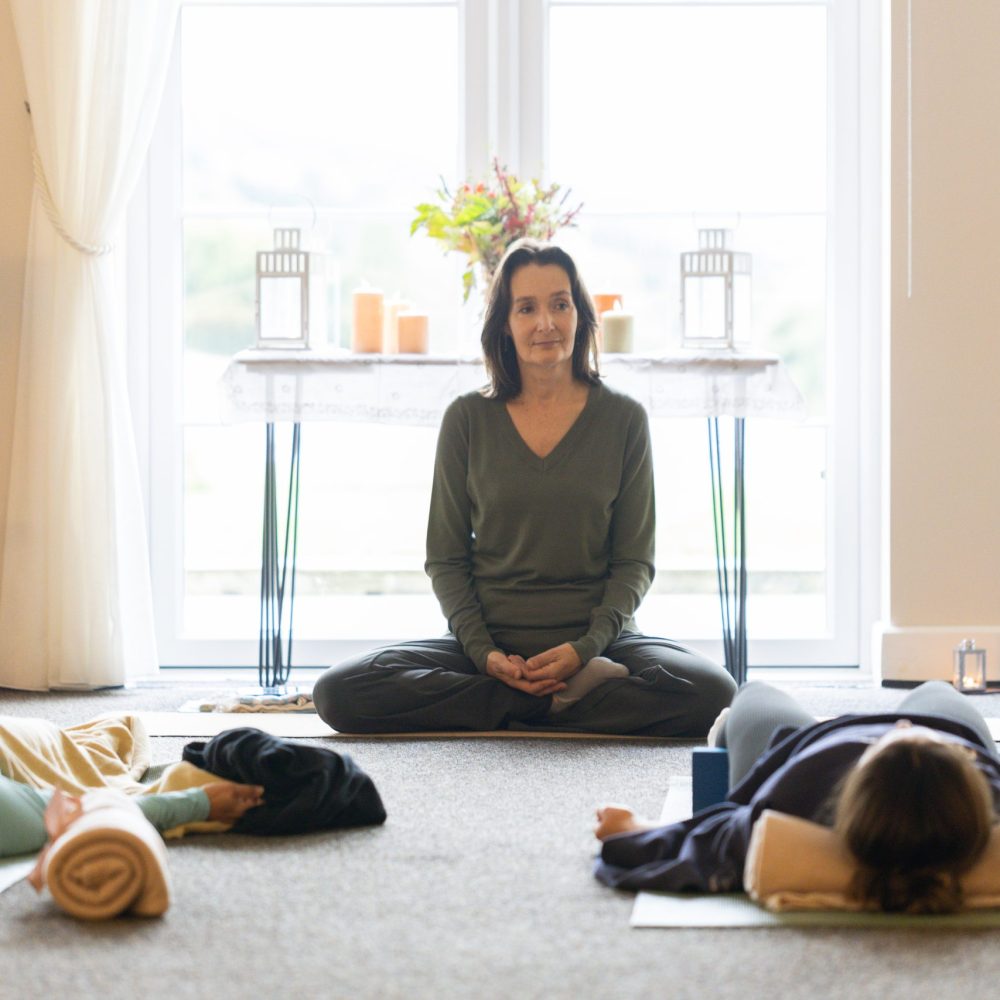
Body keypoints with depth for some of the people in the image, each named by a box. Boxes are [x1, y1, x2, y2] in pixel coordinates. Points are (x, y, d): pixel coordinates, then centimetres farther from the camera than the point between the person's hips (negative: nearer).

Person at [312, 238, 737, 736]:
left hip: (594, 640, -1)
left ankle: (511, 711, -16)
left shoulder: (623, 419, 4)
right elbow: (445, 558, 6)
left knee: (712, 693, -30)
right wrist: (484, 652, -10)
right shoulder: (468, 419, 5)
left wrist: (584, 648, -13)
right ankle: (565, 700, -18)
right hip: (486, 641, 1)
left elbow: (634, 561, 4)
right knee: (338, 692, -25)